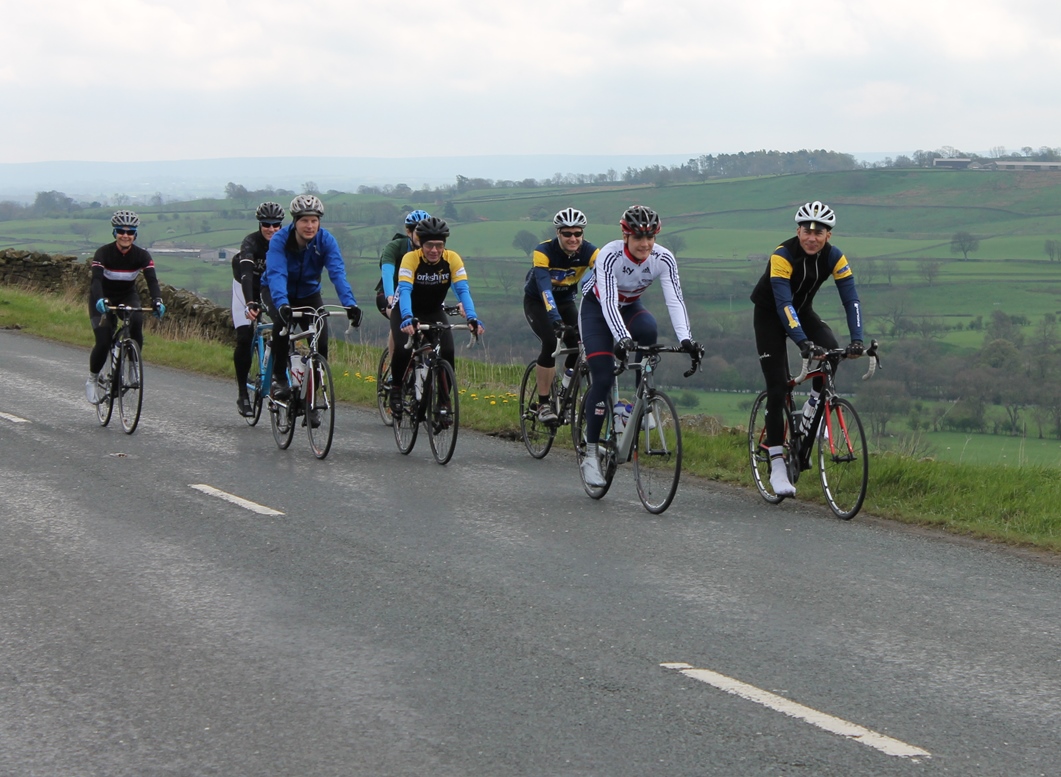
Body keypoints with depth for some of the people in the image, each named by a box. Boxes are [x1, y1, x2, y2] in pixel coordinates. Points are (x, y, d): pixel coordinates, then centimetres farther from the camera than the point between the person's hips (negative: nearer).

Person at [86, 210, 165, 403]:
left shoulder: (142, 256, -17)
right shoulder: (103, 253, -23)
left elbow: (152, 280, -28)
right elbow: (96, 279, -35)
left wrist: (157, 300, -48)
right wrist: (100, 300, -55)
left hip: (128, 296, 2)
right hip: (104, 297, -2)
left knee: (137, 321, -31)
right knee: (103, 343, -18)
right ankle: (92, 378, 9)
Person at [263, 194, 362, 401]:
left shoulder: (326, 240, -22)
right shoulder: (280, 240, -28)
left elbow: (337, 273, -32)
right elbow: (276, 274, -41)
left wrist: (350, 303, -48)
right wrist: (282, 304, -59)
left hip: (309, 293, 3)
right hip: (277, 292, -3)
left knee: (321, 342, -15)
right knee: (283, 323, -34)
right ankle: (278, 377, -18)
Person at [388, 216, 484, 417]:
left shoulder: (452, 259, -21)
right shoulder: (411, 259, -28)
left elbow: (463, 290, -28)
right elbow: (404, 290, -39)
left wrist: (472, 318, -44)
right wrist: (407, 318, -57)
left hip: (434, 312, 2)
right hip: (407, 311, -2)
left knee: (447, 352, -20)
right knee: (402, 350, -27)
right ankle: (396, 389, 0)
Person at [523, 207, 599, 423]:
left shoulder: (589, 252, -22)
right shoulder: (544, 251, -30)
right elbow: (544, 286, -42)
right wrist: (555, 318, -56)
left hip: (565, 300, 4)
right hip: (537, 301, -4)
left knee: (579, 345, -15)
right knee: (550, 342, -26)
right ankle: (543, 403, -15)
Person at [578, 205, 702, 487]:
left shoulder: (663, 259, -22)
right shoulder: (610, 255, -31)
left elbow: (674, 300, -28)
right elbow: (608, 301, -40)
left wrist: (685, 338, -44)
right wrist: (621, 338, -55)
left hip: (630, 306, 3)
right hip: (597, 307, -3)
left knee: (648, 330, -34)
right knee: (603, 378, -16)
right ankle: (590, 457, -10)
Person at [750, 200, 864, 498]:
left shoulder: (834, 257, -17)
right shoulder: (783, 256, -29)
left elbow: (851, 300, -22)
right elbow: (783, 303, -38)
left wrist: (857, 340, -37)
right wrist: (803, 342, -50)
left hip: (803, 311, 4)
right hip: (769, 314, -4)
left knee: (831, 349, -27)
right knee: (777, 388, -12)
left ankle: (813, 407, 0)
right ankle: (777, 465, -7)